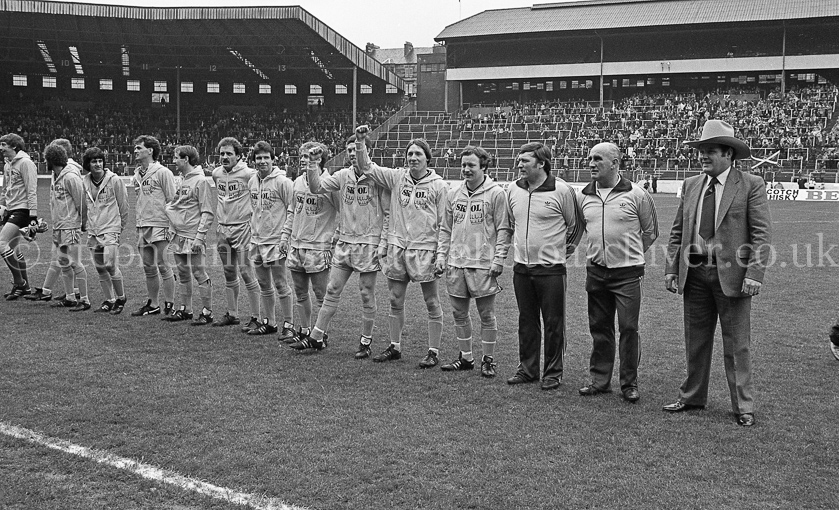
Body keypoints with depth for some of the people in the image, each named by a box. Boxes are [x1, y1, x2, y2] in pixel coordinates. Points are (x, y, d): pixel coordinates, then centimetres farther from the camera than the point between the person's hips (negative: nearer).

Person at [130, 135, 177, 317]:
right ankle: (153, 305, 21)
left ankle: (170, 305, 2)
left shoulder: (162, 172, -8)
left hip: (159, 225, -7)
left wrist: (173, 225, -13)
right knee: (148, 267, 12)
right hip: (142, 226, 7)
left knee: (162, 266, -6)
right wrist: (139, 223, 17)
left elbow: (172, 200, -9)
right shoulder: (137, 174, 15)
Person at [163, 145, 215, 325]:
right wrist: (172, 228, 15)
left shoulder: (201, 181, -12)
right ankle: (185, 310, 22)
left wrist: (200, 237, -19)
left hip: (193, 237, -8)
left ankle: (207, 312, 3)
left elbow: (207, 213, -15)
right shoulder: (181, 179, 14)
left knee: (200, 275, -4)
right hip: (178, 236, 8)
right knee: (183, 275, 14)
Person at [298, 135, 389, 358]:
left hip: (368, 243, -5)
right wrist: (312, 164, -12)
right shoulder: (343, 175, 6)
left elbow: (389, 212, -7)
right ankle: (315, 337, 14)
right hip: (344, 242, 5)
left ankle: (366, 341, 17)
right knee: (332, 290, 8)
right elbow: (317, 187, 2)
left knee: (367, 294, 5)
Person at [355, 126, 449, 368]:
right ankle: (394, 347, 25)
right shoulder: (397, 177, 5)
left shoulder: (439, 185, -5)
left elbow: (444, 223, -4)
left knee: (432, 303, 4)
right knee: (395, 300, 12)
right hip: (397, 248, 4)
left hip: (425, 250, -4)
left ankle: (434, 351, 13)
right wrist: (360, 142, -9)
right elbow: (366, 167, 5)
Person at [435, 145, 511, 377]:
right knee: (459, 313, 11)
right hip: (456, 263, 6)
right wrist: (441, 255, 9)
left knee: (486, 314, 3)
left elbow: (503, 230, -7)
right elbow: (446, 229, 17)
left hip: (483, 264, -5)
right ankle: (466, 357, 24)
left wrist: (498, 259, -12)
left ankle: (488, 359, 15)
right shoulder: (455, 194, 11)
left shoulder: (496, 194, -5)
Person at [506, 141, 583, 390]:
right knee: (526, 321, 13)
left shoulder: (561, 190, -11)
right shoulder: (513, 190, 4)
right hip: (521, 267, 5)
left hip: (551, 269, -5)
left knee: (553, 323, 3)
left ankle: (553, 373, 14)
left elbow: (576, 225, 0)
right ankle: (527, 369, 24)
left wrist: (566, 249, 4)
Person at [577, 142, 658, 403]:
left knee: (628, 328, -1)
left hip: (627, 272, -4)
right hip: (595, 271, 4)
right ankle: (599, 379, 22)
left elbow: (651, 231, 6)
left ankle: (629, 384, 11)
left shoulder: (636, 194, -6)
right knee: (599, 328, 11)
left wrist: (629, 252, 10)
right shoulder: (583, 196, 5)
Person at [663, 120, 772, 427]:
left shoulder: (751, 186, -4)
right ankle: (692, 397, 29)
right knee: (695, 341, 15)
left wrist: (754, 274, -17)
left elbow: (762, 235, -8)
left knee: (737, 345, 4)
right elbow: (678, 232, 11)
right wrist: (672, 270, 4)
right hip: (694, 275, 5)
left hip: (732, 275, -4)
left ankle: (743, 407, 15)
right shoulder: (691, 185, 10)